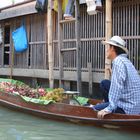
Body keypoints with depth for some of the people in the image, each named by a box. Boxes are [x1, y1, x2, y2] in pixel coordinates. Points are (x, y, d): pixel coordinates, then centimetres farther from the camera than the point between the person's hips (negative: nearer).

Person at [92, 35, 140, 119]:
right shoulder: (124, 60, 14)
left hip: (128, 109, -10)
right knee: (104, 83, 17)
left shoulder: (118, 61, -17)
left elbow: (117, 86, -27)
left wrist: (109, 109, -27)